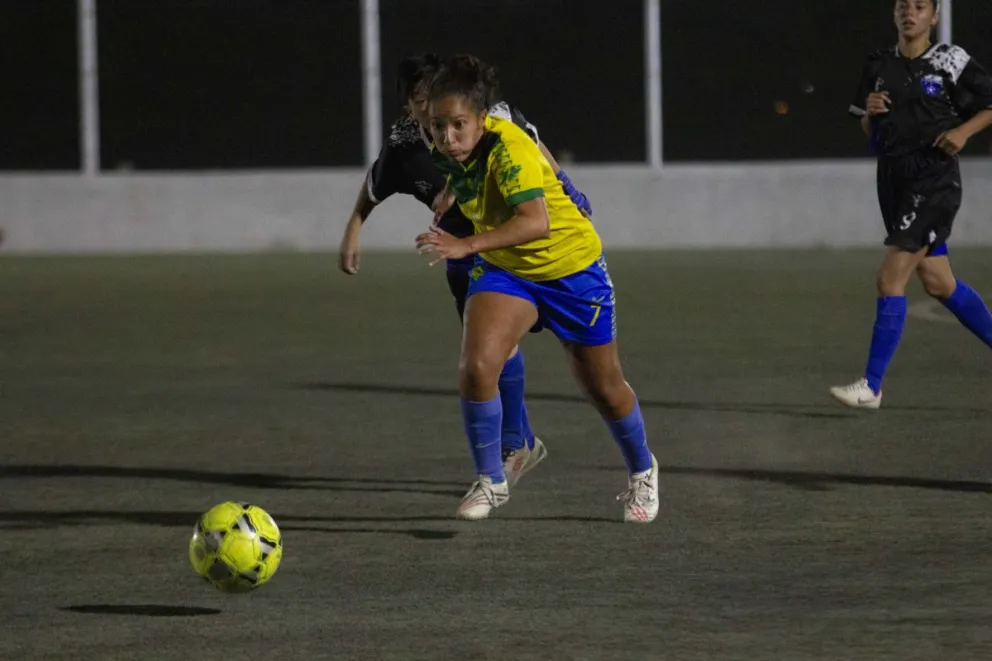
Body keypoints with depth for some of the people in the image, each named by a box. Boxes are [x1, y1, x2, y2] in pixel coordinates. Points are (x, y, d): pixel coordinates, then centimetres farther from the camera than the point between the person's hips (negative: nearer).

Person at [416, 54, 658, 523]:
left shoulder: (509, 148, -35)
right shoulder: (449, 150, -14)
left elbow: (536, 221, -48)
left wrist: (467, 246, -56)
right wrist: (451, 191, 20)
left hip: (570, 264, -5)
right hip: (505, 269, 5)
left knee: (603, 387, 13)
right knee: (475, 368, -20)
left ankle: (641, 472, 41)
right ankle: (490, 482, -1)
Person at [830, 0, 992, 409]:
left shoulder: (950, 61, -5)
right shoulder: (879, 66, 9)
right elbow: (869, 131, 17)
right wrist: (869, 112, -4)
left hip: (935, 183, -7)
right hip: (895, 183, 7)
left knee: (891, 278, -14)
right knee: (938, 283, 12)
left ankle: (871, 386, -12)